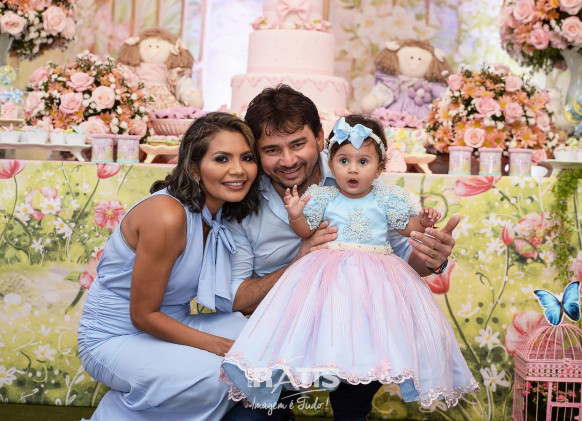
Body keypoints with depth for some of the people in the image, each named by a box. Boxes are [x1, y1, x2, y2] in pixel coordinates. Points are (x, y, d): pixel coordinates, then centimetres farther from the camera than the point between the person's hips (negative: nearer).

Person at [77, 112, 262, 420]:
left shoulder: (223, 212, -1)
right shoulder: (168, 216, -27)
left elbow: (231, 299, -2)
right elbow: (143, 315, -21)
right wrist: (220, 346, -20)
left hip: (166, 325, 8)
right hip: (115, 338, -8)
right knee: (214, 377, -28)